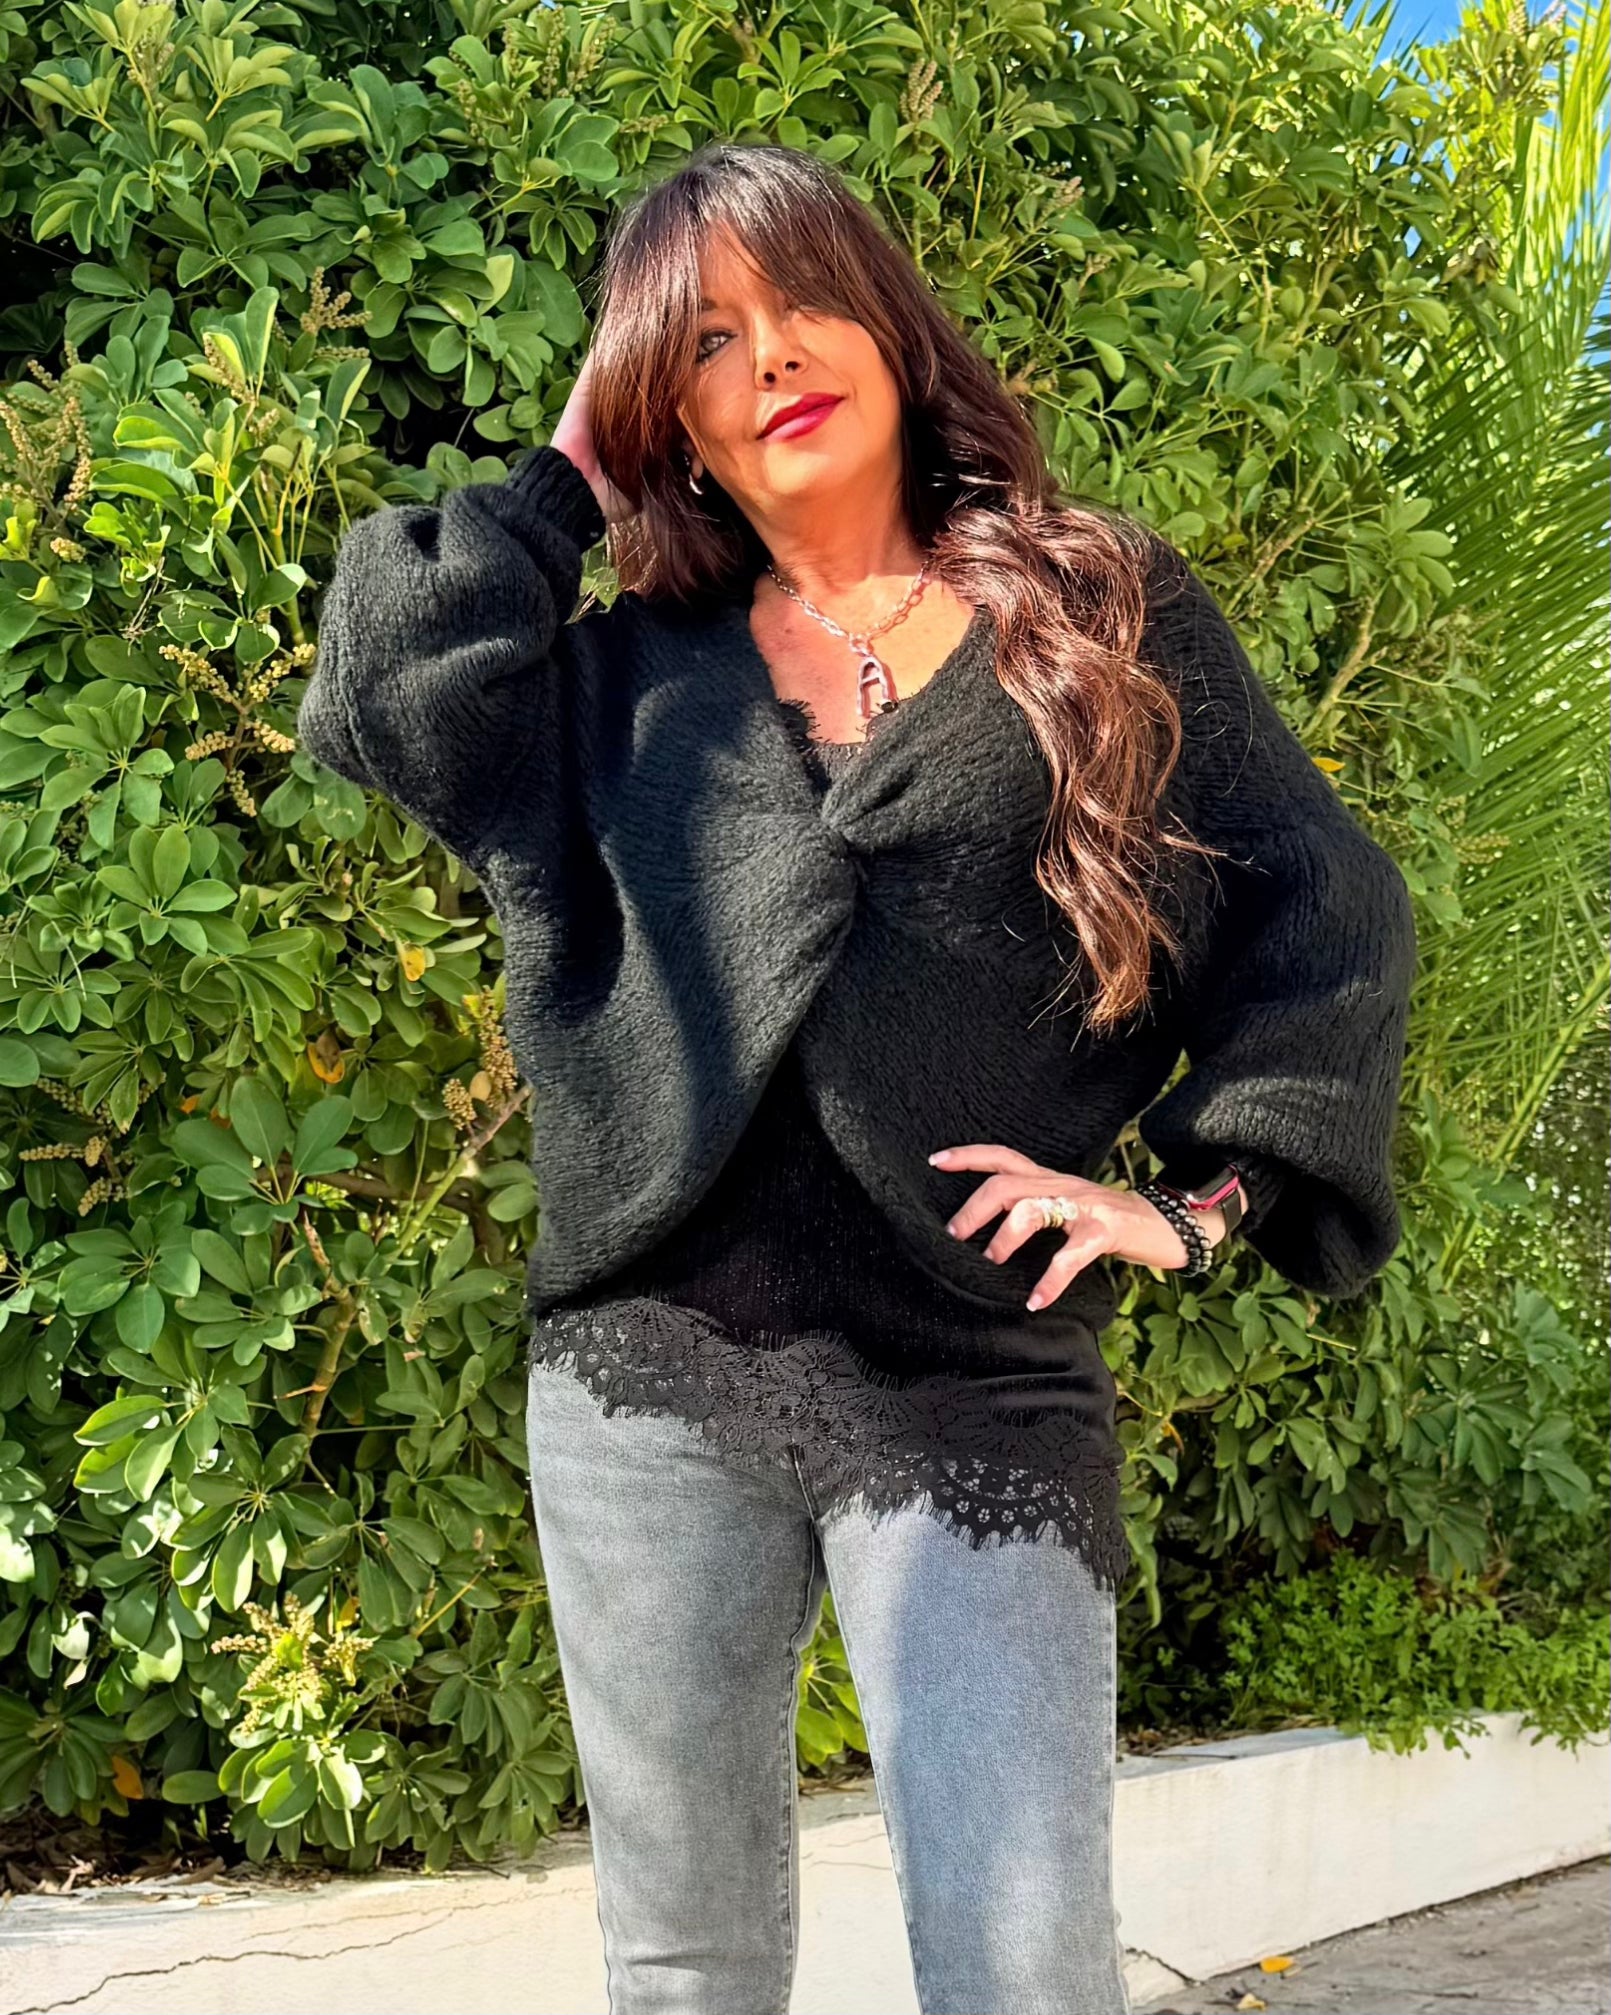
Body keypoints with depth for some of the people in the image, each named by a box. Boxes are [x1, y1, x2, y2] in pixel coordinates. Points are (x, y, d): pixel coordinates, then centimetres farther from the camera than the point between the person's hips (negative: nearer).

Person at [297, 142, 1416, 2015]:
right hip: (651, 1372, 3)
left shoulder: (1108, 609, 9)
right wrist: (565, 483, 10)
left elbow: (1324, 910, 5)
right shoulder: (635, 676, 14)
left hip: (976, 1388, -2)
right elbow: (383, 695, -3)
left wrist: (1196, 1189, -6)